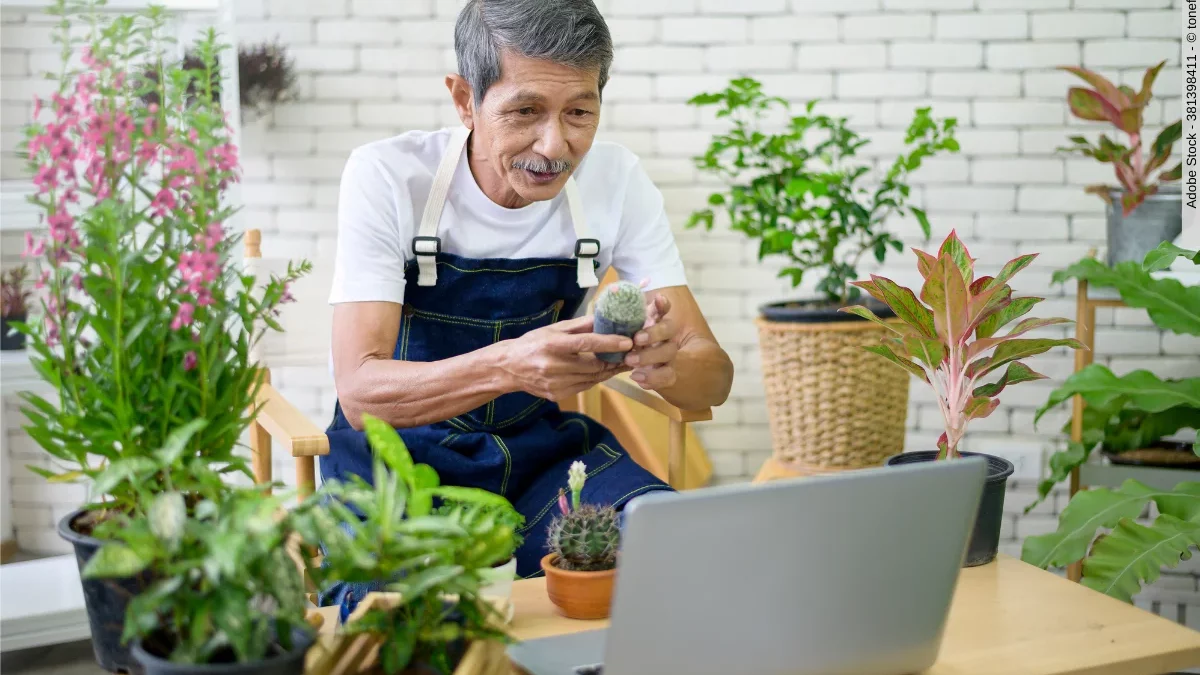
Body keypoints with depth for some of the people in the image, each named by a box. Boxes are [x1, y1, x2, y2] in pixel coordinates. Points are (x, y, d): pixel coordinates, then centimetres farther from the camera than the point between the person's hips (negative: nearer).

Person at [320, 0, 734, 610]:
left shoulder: (617, 180, -8)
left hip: (540, 450, 3)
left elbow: (714, 375, -9)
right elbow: (359, 391, -25)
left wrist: (664, 362, -36)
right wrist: (511, 366, -44)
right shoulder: (386, 176, -17)